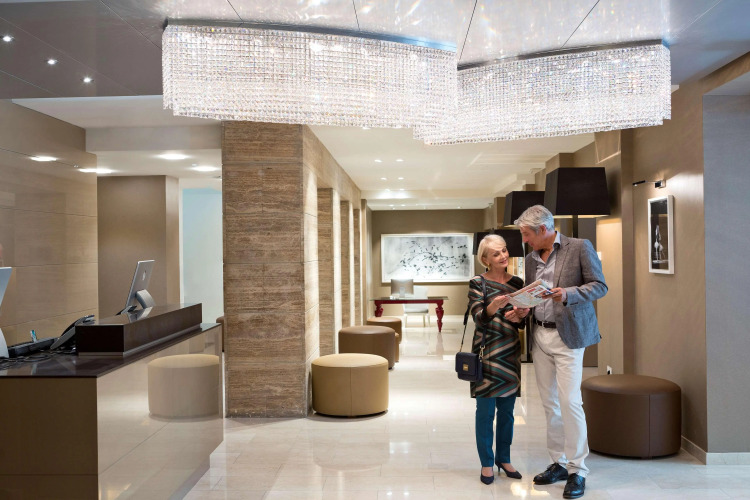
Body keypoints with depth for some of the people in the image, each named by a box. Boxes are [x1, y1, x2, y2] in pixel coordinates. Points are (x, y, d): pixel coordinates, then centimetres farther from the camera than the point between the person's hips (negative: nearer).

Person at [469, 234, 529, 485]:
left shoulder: (517, 282, 9)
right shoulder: (477, 283, -4)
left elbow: (523, 319, 11)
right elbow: (479, 317, -14)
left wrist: (520, 315, -12)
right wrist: (494, 306, -33)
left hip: (510, 352, 4)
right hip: (487, 351, -4)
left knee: (507, 410, 11)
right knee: (486, 411, 1)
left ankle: (504, 457, 25)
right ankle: (487, 463, 13)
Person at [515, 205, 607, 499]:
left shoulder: (579, 247, -4)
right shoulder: (531, 258, 14)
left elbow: (599, 286, -6)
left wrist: (568, 293, -22)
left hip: (567, 335, -6)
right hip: (539, 336, 6)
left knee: (569, 402, -8)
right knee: (550, 404, 9)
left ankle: (577, 470, 3)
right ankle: (559, 463, 20)